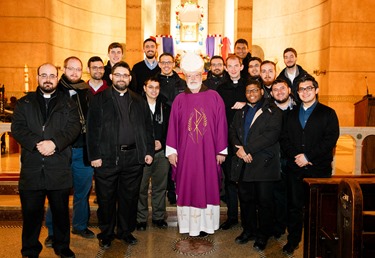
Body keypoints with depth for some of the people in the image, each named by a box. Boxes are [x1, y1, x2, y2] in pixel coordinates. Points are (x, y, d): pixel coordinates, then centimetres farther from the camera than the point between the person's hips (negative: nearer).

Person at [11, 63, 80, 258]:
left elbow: (74, 127, -4)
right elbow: (17, 128, -1)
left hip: (59, 168, 0)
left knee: (61, 211, 11)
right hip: (31, 168, 1)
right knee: (31, 212, 8)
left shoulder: (68, 104, 9)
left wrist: (54, 143, -19)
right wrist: (37, 144, -16)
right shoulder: (24, 103, 12)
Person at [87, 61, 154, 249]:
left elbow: (148, 128, 12)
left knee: (130, 197, 11)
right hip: (107, 158, -2)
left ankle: (125, 231, 28)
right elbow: (92, 129, -1)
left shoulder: (139, 101, 13)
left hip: (134, 157, 3)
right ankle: (106, 234, 24)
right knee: (106, 199, 7)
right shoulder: (99, 100, 4)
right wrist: (94, 155, -8)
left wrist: (149, 151, 3)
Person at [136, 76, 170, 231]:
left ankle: (159, 217, 22)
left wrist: (161, 142, -4)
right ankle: (141, 219, 14)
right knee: (141, 187, 0)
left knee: (160, 186, 9)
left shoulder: (165, 106, 10)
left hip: (161, 152, 3)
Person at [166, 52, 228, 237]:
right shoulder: (179, 100, 4)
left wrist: (221, 150, -3)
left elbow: (221, 125, 0)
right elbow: (173, 126, 3)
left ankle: (205, 224, 19)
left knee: (207, 186, 6)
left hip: (208, 152, -1)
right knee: (187, 187, 6)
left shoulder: (214, 97, 1)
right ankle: (189, 224, 18)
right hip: (185, 152, 1)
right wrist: (171, 151, -2)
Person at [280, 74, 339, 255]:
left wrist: (308, 156, -13)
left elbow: (330, 140, -6)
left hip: (319, 169, -2)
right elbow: (284, 139, 8)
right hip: (295, 168, 3)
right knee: (294, 206, 7)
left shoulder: (328, 113, 5)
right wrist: (296, 156, -8)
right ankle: (293, 240, 20)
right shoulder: (291, 114, 16)